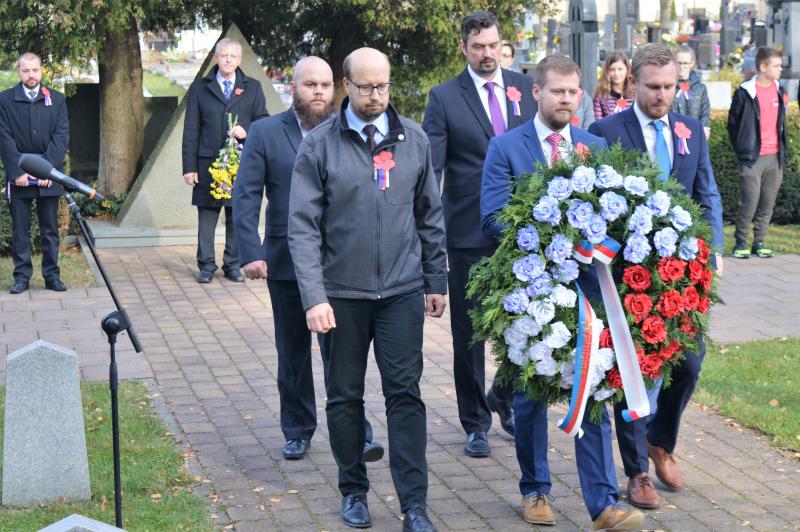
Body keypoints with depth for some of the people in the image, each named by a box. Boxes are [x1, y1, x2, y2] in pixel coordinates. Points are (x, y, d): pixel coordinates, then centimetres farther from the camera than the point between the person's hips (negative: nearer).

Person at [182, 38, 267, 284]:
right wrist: (189, 166, -2)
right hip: (208, 164, -1)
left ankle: (233, 265, 14)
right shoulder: (200, 88, 9)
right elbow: (191, 130, 6)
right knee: (207, 217, 1)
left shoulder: (252, 88, 13)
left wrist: (247, 132, -10)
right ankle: (206, 266, 9)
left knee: (238, 218, 4)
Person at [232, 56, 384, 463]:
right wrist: (250, 253, -12)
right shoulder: (265, 133, 2)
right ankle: (297, 431, 26)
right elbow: (245, 196, -2)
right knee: (293, 355, 12)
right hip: (287, 262, 1)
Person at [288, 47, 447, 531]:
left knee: (405, 394, -1)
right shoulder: (320, 145, -4)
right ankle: (354, 492, 26)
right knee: (345, 397, 10)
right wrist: (314, 297, -14)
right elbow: (303, 227, -7)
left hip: (402, 291, 1)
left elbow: (430, 216, 12)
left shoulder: (414, 139, 4)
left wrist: (436, 281, 11)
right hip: (342, 293, -1)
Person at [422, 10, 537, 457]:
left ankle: (504, 396, 32)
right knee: (469, 331, 6)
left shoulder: (526, 88, 6)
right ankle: (475, 421, 20)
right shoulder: (444, 97, -3)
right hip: (469, 232, -2)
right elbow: (429, 169, -5)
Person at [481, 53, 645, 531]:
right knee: (530, 393, 11)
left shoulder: (596, 146, 7)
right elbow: (492, 218, -10)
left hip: (584, 282, 2)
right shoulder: (506, 148, -2)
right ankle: (535, 490, 26)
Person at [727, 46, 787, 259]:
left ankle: (759, 242, 17)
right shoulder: (745, 93, -6)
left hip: (775, 156, 5)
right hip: (753, 157, -5)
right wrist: (742, 149, -1)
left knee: (768, 204, 7)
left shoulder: (779, 90, 11)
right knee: (749, 202, -8)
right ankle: (740, 243, 6)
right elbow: (733, 124, 0)